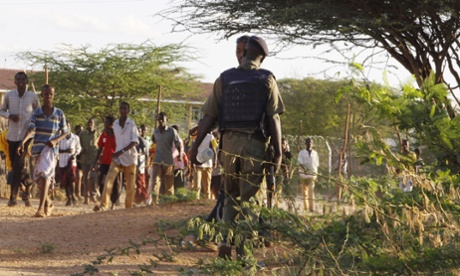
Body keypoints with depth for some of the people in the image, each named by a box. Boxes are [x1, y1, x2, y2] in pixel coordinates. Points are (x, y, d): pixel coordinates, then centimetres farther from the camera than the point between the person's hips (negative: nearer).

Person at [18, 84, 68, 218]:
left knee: (45, 173, -21)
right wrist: (23, 142, -28)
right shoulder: (36, 113, 3)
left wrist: (56, 140, -12)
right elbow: (31, 129, -10)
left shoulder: (59, 114, 2)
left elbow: (65, 132, 7)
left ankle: (41, 207, -28)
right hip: (38, 148, 3)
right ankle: (48, 202, 37)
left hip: (51, 148, -3)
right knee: (38, 177, 11)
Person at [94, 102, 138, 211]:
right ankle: (104, 205, -25)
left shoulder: (132, 124, -7)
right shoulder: (115, 124, 7)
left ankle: (128, 207, 14)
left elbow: (134, 142, -15)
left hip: (130, 157, -3)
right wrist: (116, 153, 12)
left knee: (130, 185, 2)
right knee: (109, 179, -16)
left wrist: (121, 151, -23)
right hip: (117, 157, 3)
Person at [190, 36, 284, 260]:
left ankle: (226, 241, 0)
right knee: (249, 199, 4)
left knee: (230, 196, 17)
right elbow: (274, 119, -7)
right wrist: (278, 153, -4)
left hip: (229, 141, 2)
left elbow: (209, 117, 2)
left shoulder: (224, 79, 5)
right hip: (255, 144, -2)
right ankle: (243, 250, 1)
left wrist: (195, 146, 6)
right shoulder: (266, 80, -2)